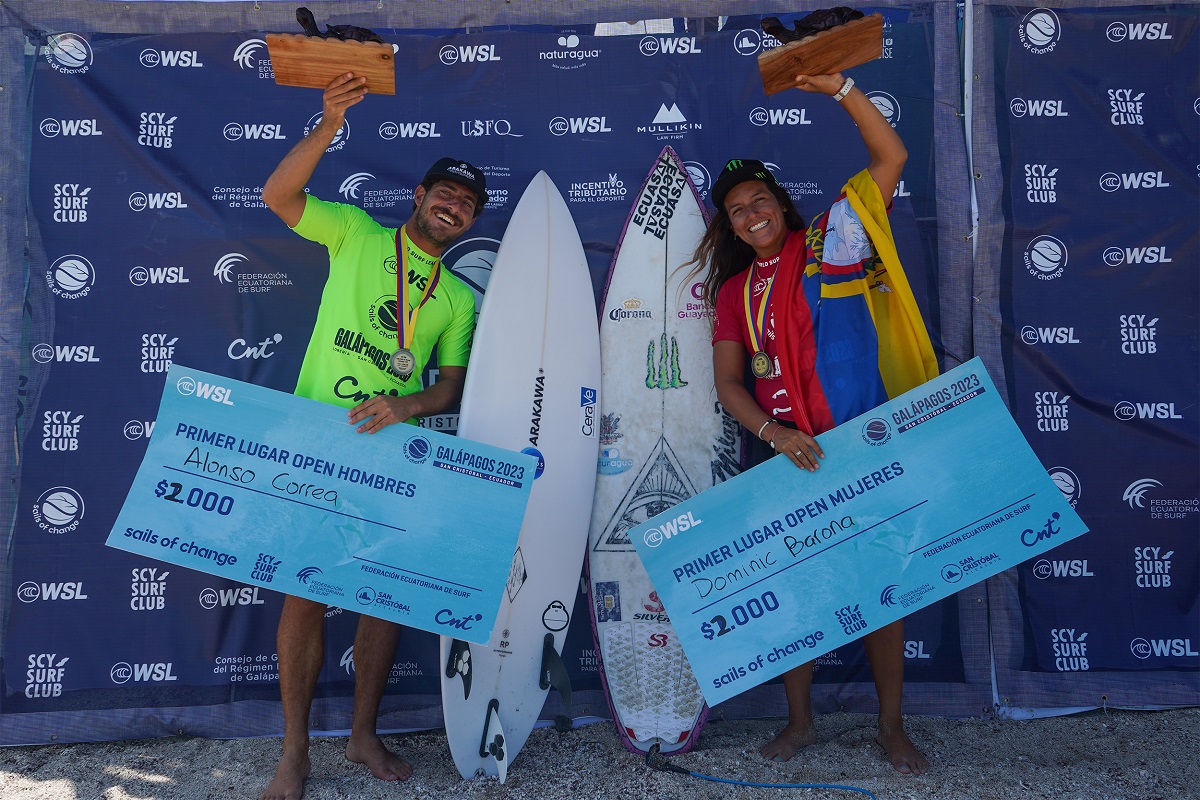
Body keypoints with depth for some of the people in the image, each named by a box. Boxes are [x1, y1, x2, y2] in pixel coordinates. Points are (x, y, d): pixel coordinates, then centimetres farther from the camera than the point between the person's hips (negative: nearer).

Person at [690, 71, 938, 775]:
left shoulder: (831, 242, 2)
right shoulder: (734, 291, 10)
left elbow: (892, 158, -2)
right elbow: (728, 381, 5)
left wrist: (840, 88, -7)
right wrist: (772, 432, -11)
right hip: (791, 456, 3)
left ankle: (892, 726, 22)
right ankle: (800, 719, 26)